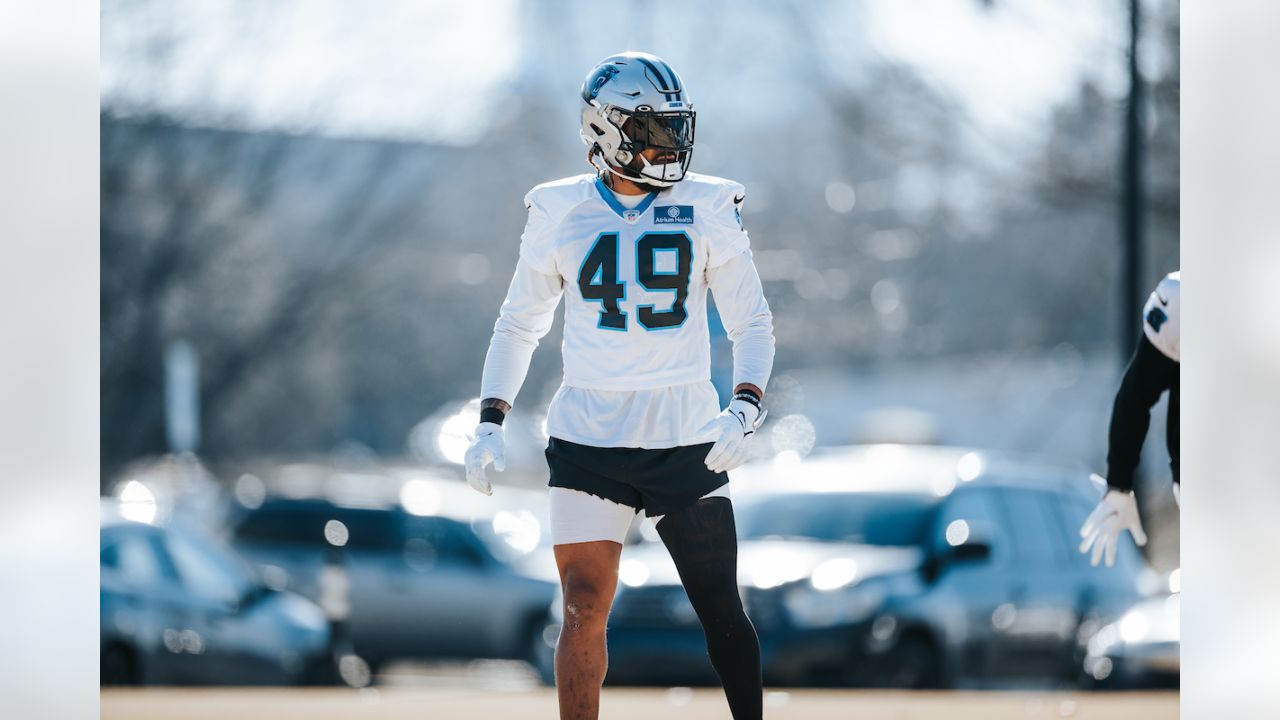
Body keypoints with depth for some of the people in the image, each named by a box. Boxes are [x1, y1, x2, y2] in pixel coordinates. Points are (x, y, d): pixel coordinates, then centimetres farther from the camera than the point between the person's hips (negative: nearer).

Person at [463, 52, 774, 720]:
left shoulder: (709, 208, 2)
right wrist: (490, 423, 3)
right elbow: (519, 325, 13)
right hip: (588, 438, 0)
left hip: (686, 438, 0)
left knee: (721, 608, -1)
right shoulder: (560, 213, 3)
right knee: (584, 608, -5)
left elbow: (752, 322, 6)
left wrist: (745, 408, -11)